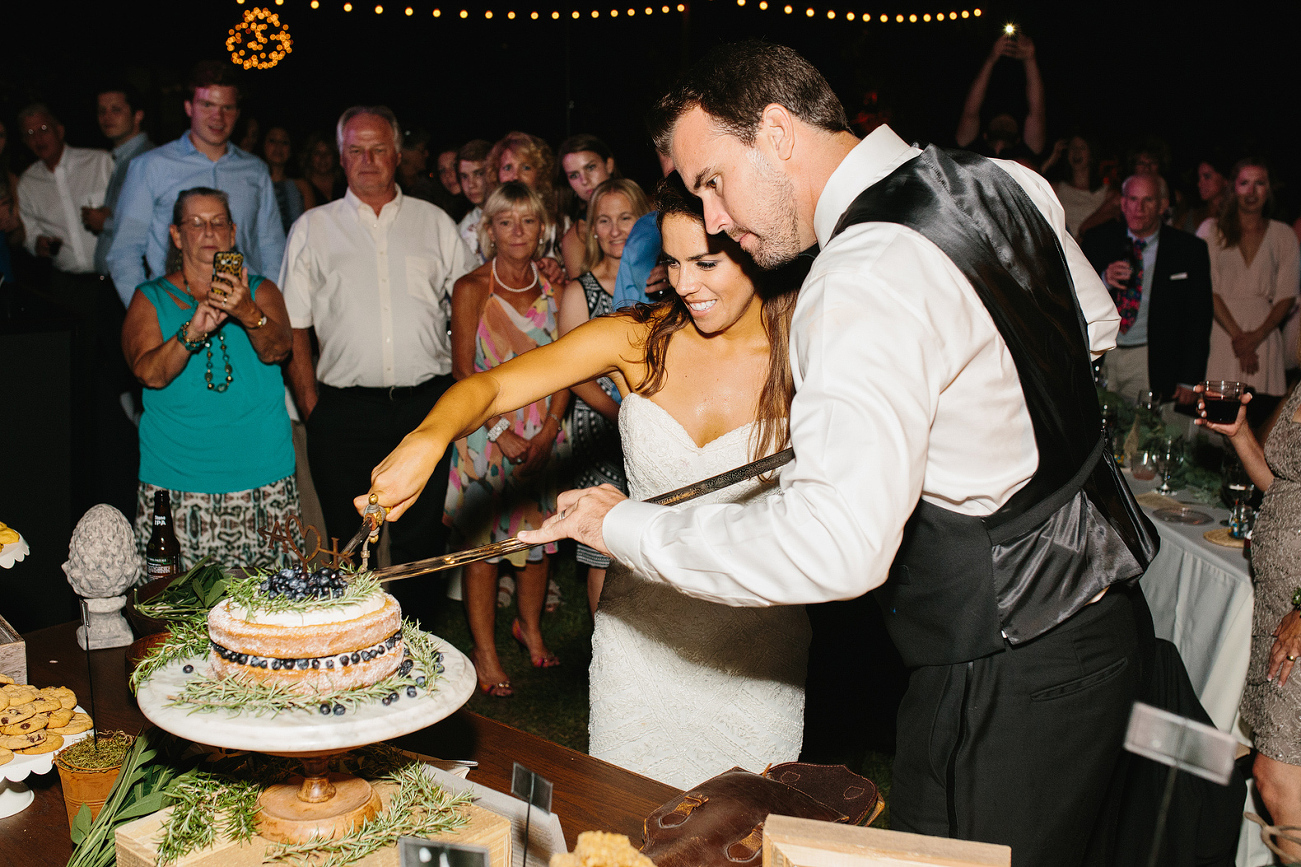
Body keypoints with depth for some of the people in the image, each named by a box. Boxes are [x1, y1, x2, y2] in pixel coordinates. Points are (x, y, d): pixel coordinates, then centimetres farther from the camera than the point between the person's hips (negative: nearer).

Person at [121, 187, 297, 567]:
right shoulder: (151, 298, 8)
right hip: (175, 482, 0)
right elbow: (149, 373, -7)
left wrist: (248, 313, -30)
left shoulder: (261, 291, 10)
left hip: (262, 478, 1)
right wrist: (193, 331, -25)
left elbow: (276, 350, -9)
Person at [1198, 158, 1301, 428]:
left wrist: (1256, 336, -8)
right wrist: (1237, 334, -11)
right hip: (1220, 331, -1)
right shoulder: (1211, 230, 7)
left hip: (1264, 333, 2)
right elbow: (1207, 289, -1)